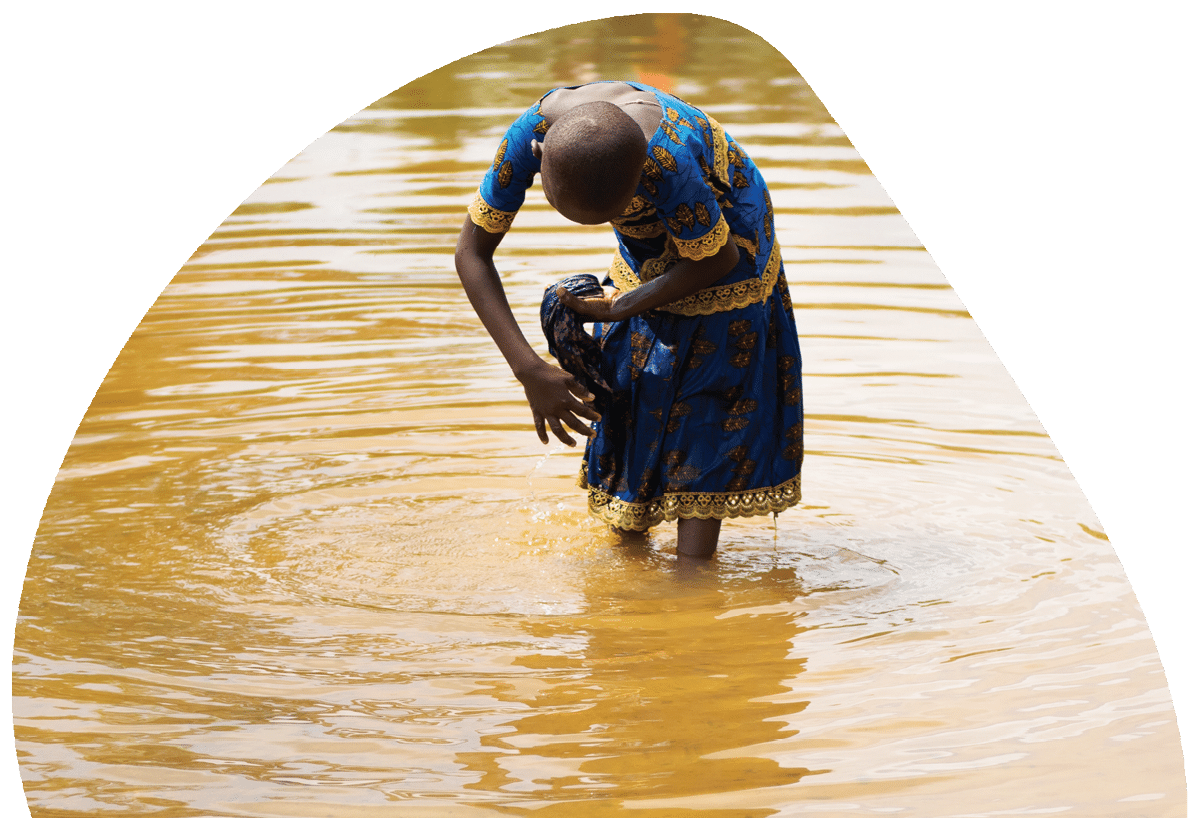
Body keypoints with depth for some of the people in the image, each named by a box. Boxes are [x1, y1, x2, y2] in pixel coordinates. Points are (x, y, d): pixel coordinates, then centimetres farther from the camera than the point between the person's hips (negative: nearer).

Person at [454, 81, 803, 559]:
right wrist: (529, 371, -26)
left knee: (705, 418, -8)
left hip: (721, 238, -5)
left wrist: (620, 309, -24)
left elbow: (715, 259, -24)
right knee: (626, 407, 5)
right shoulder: (533, 133, -28)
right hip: (645, 252, 5)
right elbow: (471, 254, -20)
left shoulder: (665, 160, -43)